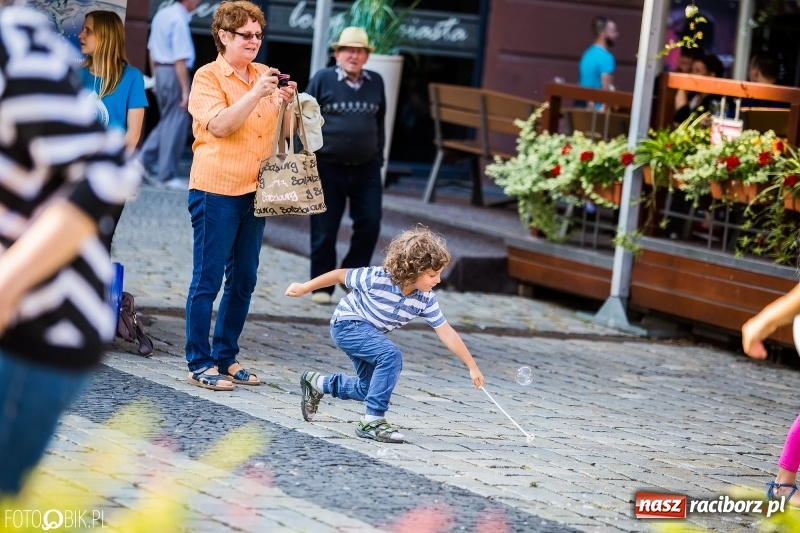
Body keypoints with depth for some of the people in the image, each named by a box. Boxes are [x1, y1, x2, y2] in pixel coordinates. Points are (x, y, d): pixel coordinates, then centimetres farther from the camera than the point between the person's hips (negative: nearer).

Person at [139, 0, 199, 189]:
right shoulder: (179, 20, -17)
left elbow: (152, 48, 18)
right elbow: (180, 59, -21)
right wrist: (185, 90, -20)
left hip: (160, 70, 9)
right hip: (174, 74, -9)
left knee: (166, 122, 19)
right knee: (175, 125, -2)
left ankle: (145, 160, 15)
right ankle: (166, 176, 1)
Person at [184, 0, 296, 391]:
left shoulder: (264, 76, 12)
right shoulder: (208, 76, -5)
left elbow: (284, 131, 16)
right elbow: (219, 125, -18)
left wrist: (286, 103, -3)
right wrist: (255, 95, -23)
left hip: (254, 191, 7)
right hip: (216, 190, -7)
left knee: (243, 281, 10)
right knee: (208, 280, -3)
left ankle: (226, 358, 19)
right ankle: (199, 365, 0)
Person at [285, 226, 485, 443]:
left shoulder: (426, 299, -16)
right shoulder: (377, 279, -31)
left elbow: (446, 332, -11)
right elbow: (341, 275, -18)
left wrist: (472, 367, -11)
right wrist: (304, 288, -8)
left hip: (369, 333, 7)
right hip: (347, 324, -7)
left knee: (368, 388, 15)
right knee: (391, 356, -29)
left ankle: (317, 383, 37)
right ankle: (373, 421, -22)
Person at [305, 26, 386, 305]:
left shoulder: (376, 82, 7)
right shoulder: (323, 79, -3)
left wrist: (378, 157, 12)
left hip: (366, 168, 3)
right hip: (329, 167, -3)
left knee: (369, 225, -2)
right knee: (324, 230, 2)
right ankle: (322, 285, 14)